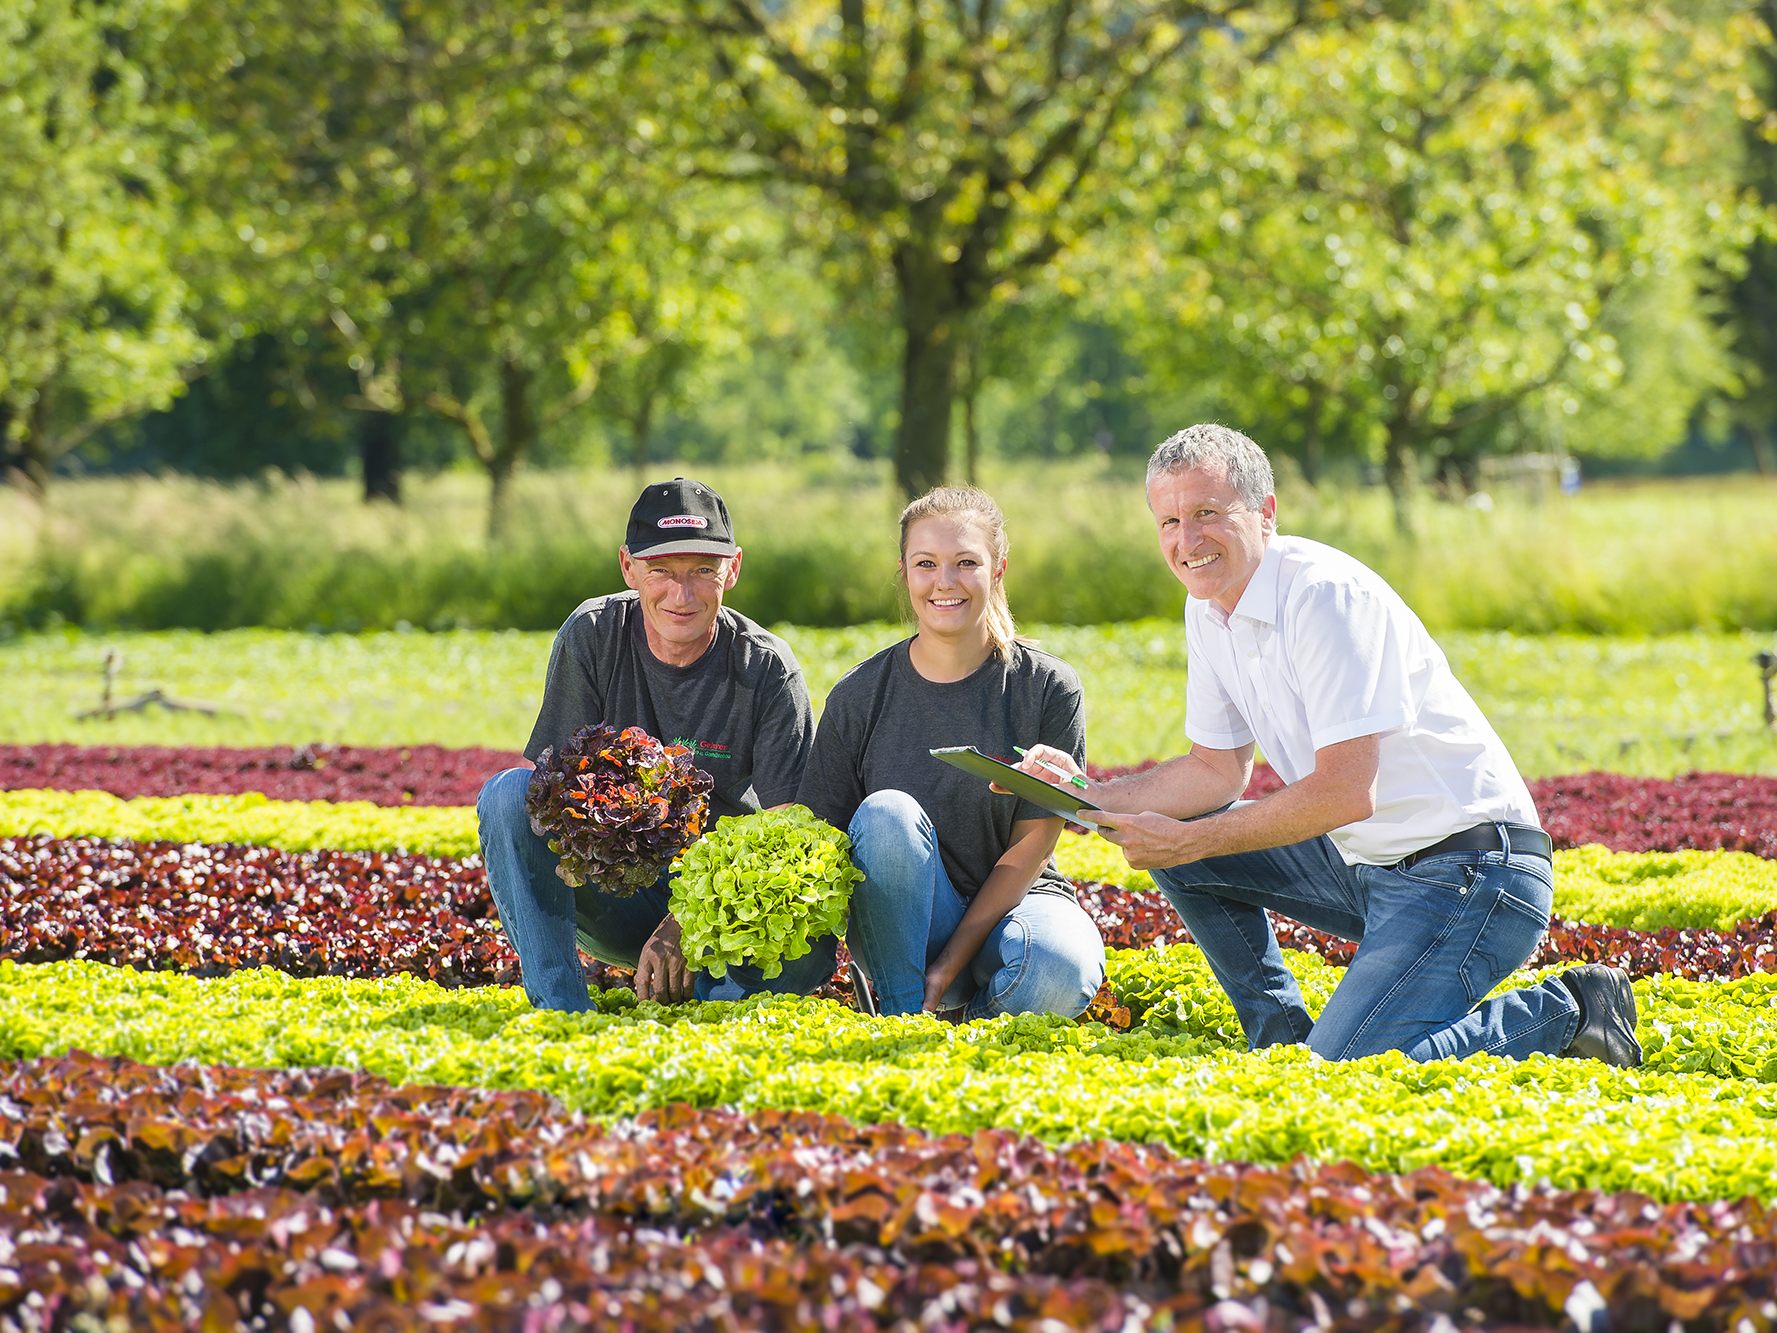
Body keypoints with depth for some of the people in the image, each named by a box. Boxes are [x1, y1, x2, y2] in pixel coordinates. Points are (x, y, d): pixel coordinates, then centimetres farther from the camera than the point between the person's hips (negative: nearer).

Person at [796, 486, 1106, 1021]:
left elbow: (1031, 846, -7)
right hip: (900, 927, 1)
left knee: (1059, 970, -35)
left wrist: (951, 962, -17)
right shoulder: (859, 696, -3)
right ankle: (899, 1016, -18)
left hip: (1011, 903, -1)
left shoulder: (1048, 689, -6)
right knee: (886, 813, -29)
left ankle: (971, 1018, -1)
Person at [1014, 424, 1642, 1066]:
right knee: (1166, 841, 7)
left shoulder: (1327, 595, -20)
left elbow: (1346, 791, -24)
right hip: (1366, 864, 9)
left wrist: (1188, 841, -21)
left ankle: (1565, 1009, -5)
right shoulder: (1209, 611, 8)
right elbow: (1218, 769, 15)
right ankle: (1282, 1036, 13)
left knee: (1344, 1071, -25)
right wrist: (1091, 795, 0)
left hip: (1466, 871, -9)